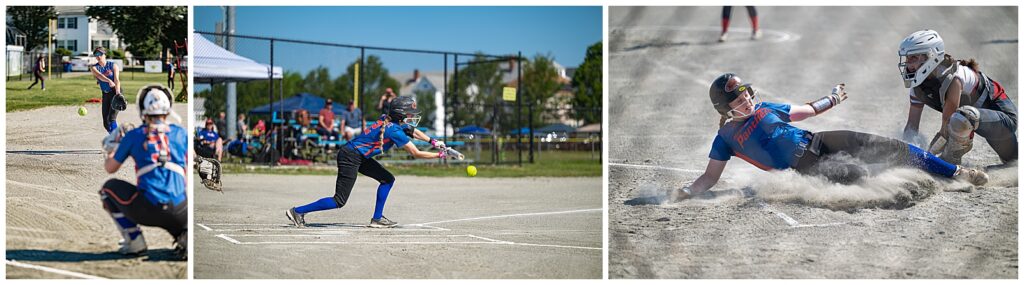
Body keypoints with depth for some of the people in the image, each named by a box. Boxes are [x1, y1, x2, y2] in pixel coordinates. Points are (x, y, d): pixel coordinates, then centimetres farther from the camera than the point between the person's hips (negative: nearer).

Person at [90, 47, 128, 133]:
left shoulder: (113, 65, -1)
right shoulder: (94, 68, 2)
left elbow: (117, 80, -13)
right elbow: (99, 75, -20)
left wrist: (118, 94, -29)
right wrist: (109, 81, -42)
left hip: (115, 92, -4)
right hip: (105, 94, 4)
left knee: (111, 118, -17)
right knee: (106, 123, 5)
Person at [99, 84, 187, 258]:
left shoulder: (133, 135, 8)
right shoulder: (180, 132, 11)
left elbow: (110, 168, 21)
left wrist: (110, 149, 40)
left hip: (147, 209, -2)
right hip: (178, 212, 2)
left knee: (110, 187, 26)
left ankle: (134, 241, 15)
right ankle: (185, 237, 1)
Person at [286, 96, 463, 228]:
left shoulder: (391, 121, 6)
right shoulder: (394, 130, -19)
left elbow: (413, 132, 25)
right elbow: (416, 154, -17)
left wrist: (433, 142, 19)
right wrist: (442, 155, -11)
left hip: (360, 156, 10)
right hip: (350, 158, -10)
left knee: (387, 179, 11)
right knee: (339, 201, -7)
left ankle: (377, 219, 14)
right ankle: (298, 211, 1)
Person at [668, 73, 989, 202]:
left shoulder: (764, 108, 12)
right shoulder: (726, 138, -1)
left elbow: (804, 110, 26)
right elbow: (710, 177, -2)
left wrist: (832, 98, 31)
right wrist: (684, 192, -19)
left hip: (817, 141, 4)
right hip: (805, 169, -4)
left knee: (883, 145, -10)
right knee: (856, 175, -32)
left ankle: (957, 172, -4)